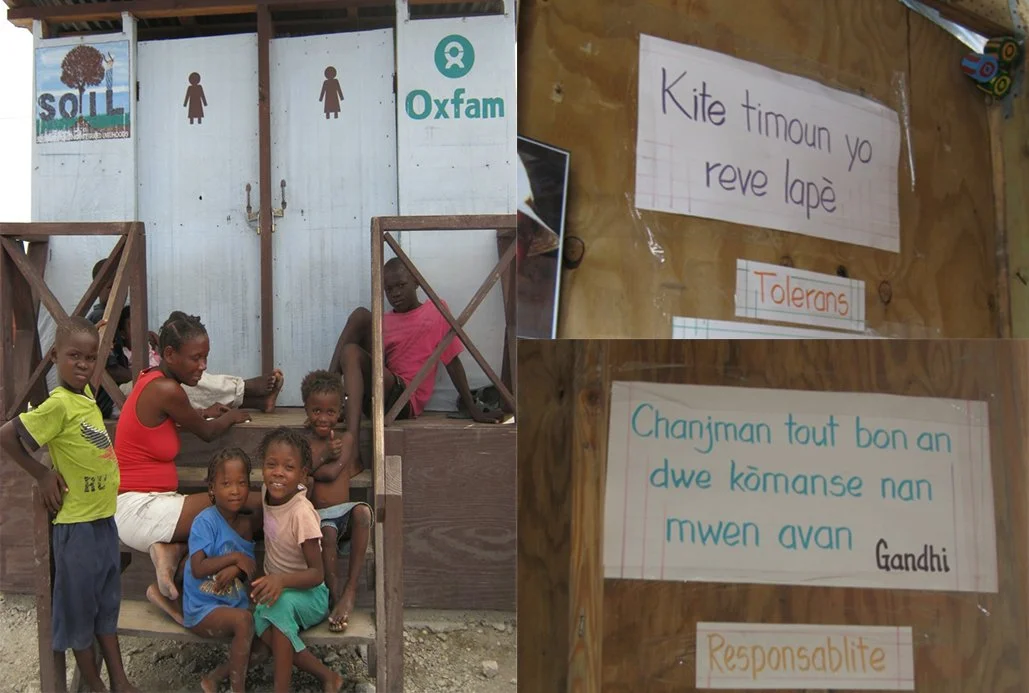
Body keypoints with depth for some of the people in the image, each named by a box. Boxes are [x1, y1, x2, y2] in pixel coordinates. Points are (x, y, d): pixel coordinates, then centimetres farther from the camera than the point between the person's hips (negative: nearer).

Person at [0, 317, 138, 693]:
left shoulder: (87, 395, 4)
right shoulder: (59, 404, -19)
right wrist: (42, 474, -14)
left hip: (105, 518, 8)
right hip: (77, 524, -8)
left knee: (107, 604, 17)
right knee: (79, 607, 8)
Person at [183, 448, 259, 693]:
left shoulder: (247, 524, 2)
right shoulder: (206, 521, -15)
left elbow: (249, 570, 3)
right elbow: (198, 569, -23)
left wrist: (235, 570, -18)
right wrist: (235, 557, -21)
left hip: (234, 603, 6)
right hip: (202, 608, -6)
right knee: (243, 619, -30)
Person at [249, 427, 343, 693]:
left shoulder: (302, 512, -25)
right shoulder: (268, 492, -6)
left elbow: (317, 574, -23)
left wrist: (282, 579, -39)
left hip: (308, 594, -6)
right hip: (277, 585, 6)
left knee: (282, 604, -38)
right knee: (262, 624, -26)